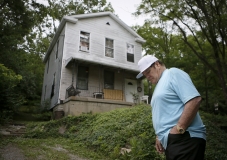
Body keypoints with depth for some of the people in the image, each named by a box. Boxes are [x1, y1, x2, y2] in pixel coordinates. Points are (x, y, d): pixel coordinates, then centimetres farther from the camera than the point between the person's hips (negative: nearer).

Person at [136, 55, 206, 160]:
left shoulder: (172, 73, -6)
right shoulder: (159, 86, 21)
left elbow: (194, 100, -19)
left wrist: (178, 130, -20)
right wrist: (160, 136, 14)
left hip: (184, 139, -9)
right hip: (171, 141, 9)